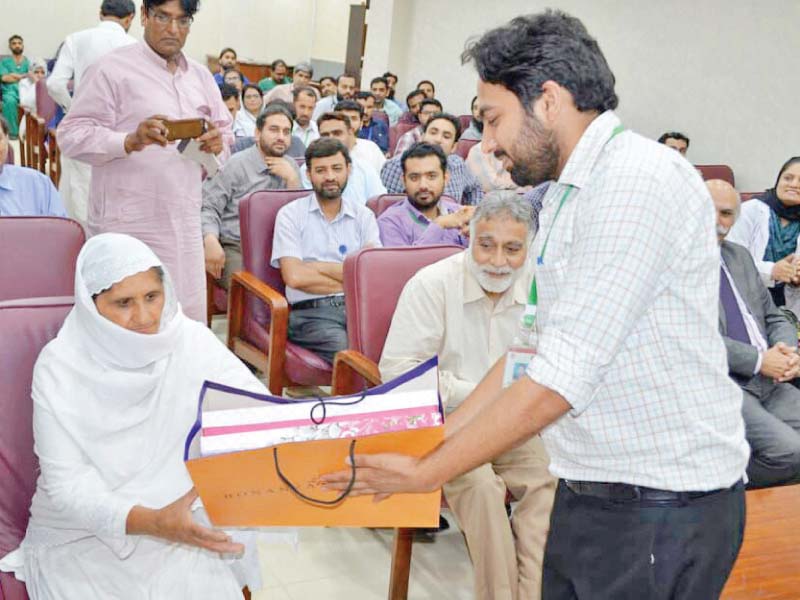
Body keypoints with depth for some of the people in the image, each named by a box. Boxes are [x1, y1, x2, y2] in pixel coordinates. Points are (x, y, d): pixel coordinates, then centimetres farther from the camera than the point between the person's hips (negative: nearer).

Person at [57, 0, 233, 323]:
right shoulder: (113, 68, -5)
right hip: (129, 224, -6)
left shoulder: (200, 75, 15)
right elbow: (71, 134, -9)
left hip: (185, 222, 6)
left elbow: (224, 128, 22)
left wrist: (217, 144, -2)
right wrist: (130, 141, -26)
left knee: (189, 320, 8)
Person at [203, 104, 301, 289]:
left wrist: (292, 179, -5)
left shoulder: (291, 167, 15)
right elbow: (208, 206, -8)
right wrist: (211, 241, -26)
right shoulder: (236, 165, -1)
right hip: (235, 248, -4)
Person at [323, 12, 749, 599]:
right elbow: (534, 350, 12)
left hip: (661, 507, -8)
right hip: (591, 489, 8)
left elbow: (560, 380, -24)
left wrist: (426, 473, -17)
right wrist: (434, 440, 6)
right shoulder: (566, 193, 11)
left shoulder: (638, 179, -20)